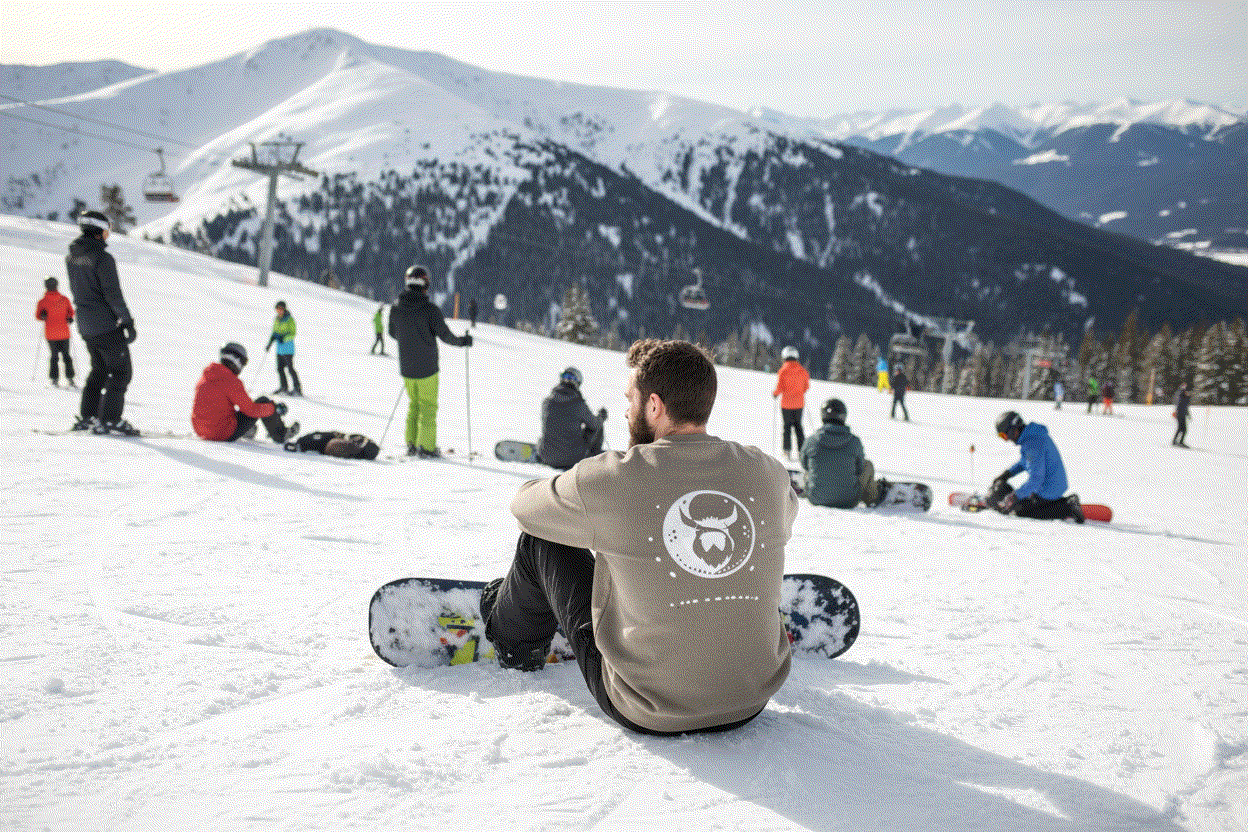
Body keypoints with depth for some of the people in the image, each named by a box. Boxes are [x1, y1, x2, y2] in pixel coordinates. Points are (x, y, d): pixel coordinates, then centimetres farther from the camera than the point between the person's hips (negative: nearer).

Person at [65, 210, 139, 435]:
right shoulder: (102, 258, -17)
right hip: (106, 325, -8)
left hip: (85, 325, 8)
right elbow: (113, 294, -18)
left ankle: (87, 416, 20)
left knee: (100, 369, 20)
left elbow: (77, 290, 16)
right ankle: (110, 419, -5)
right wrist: (128, 322, -12)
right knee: (121, 371, 0)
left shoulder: (71, 258, 8)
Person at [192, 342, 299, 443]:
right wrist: (274, 408, -2)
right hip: (226, 435, -8)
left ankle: (246, 429, 40)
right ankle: (280, 435, 17)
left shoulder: (205, 377, 7)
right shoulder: (231, 381, -17)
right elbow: (251, 410, -17)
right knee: (263, 401, 3)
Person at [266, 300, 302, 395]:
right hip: (280, 347, 7)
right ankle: (284, 387, 19)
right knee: (280, 368, 8)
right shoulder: (277, 319, 12)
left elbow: (293, 333, -14)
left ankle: (297, 388, -8)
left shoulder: (290, 319, -10)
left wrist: (284, 338, -27)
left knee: (290, 368, -11)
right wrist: (270, 343, 20)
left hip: (288, 346, -7)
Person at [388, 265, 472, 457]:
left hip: (406, 367, 5)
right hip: (427, 367, -5)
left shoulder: (395, 309, -1)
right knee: (428, 406, 7)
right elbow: (445, 335, -11)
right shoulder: (430, 309, -17)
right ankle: (427, 447, 8)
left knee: (413, 404, 19)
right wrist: (462, 341, 7)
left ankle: (411, 445, 17)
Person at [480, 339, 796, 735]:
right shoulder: (770, 473, -8)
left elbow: (524, 506, 3)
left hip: (645, 713, -3)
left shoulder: (607, 480, -19)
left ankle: (514, 643, 44)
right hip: (753, 702, 4)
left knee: (540, 540, 12)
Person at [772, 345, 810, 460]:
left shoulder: (783, 370, -10)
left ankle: (787, 450, -1)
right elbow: (806, 386, 7)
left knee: (787, 426, 4)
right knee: (798, 426, 14)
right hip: (799, 403, 3)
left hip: (786, 403, -3)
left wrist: (775, 394, 8)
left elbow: (780, 387, -12)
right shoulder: (802, 370, 1)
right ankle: (801, 449, 10)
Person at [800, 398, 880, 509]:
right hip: (848, 501, -1)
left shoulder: (812, 440, -12)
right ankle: (872, 498, 45)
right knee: (868, 464, 24)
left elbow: (804, 465, 6)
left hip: (817, 500, 1)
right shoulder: (854, 441, -13)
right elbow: (859, 469, 1)